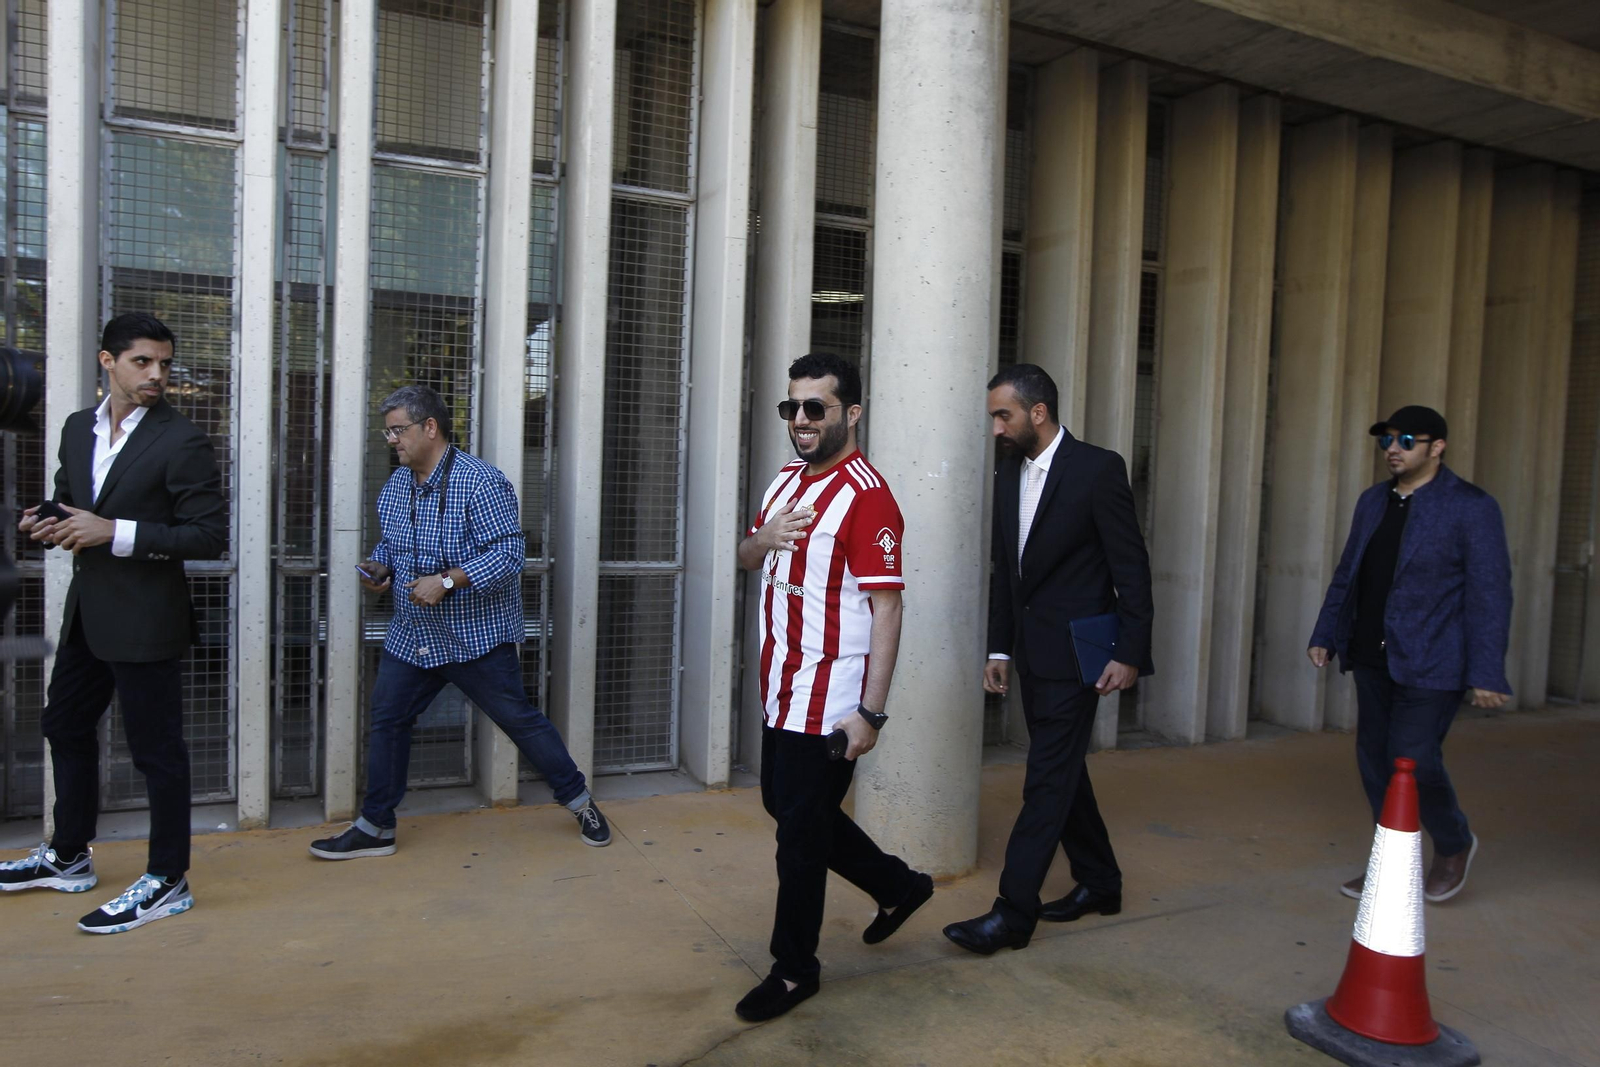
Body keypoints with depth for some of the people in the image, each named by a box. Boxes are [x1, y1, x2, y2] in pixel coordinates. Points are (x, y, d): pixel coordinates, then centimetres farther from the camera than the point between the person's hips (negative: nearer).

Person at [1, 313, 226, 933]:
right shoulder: (78, 429, 9)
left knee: (157, 750, 1)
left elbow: (211, 535, -16)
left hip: (145, 620, -8)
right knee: (65, 727, 21)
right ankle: (68, 858, 41)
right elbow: (69, 504, 21)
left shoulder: (181, 441, -13)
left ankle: (167, 881, 15)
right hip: (88, 613, 8)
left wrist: (115, 532, -22)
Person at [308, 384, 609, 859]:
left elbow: (509, 552, -22)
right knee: (386, 721, 8)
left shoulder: (480, 482, -16)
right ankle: (375, 828, 23)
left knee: (520, 720, 1)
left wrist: (448, 581, -29)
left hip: (476, 636, -7)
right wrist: (380, 568, -1)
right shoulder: (394, 486, 8)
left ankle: (579, 801, 18)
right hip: (411, 636, 7)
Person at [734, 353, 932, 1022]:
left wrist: (870, 712, -23)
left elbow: (887, 609, -20)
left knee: (801, 829, 3)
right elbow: (747, 560, 19)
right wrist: (764, 539, -6)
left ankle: (794, 968, 24)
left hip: (829, 699, -9)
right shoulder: (786, 482, 9)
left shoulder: (865, 495, -17)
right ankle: (897, 886, 39)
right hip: (781, 687, 9)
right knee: (785, 805, 21)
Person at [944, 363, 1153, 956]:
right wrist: (999, 648, 11)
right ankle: (1098, 882, 33)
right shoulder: (1008, 473, 9)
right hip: (1031, 654, 8)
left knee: (1048, 778, -5)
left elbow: (1131, 567, -10)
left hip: (1075, 653, -7)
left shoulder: (1098, 468, -11)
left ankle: (1013, 912, 1)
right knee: (1061, 772, 16)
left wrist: (1130, 653, -13)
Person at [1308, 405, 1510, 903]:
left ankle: (1454, 845, 23)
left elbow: (1490, 594, -12)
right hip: (1373, 659, 6)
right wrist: (1325, 635, 10)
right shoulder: (1373, 501, 10)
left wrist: (1487, 673, -15)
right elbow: (1347, 573, 15)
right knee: (1374, 759, 9)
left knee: (1412, 761, -7)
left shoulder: (1472, 507, -9)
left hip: (1430, 664, -6)